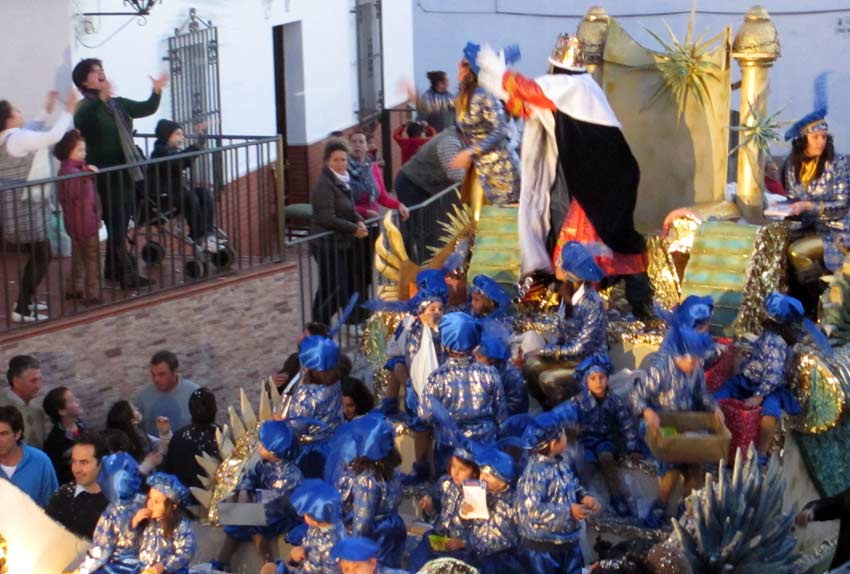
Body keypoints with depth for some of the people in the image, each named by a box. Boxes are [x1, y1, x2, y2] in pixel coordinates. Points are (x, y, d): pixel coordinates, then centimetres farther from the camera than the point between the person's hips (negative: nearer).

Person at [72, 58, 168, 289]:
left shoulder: (117, 103, 13)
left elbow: (146, 109, 16)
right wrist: (101, 98, -44)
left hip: (126, 172, 8)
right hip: (106, 176, -8)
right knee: (116, 226, -4)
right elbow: (81, 121, -32)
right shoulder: (86, 108, -10)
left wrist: (156, 92, -2)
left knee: (121, 224, 15)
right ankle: (126, 273, -1)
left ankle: (113, 268, 27)